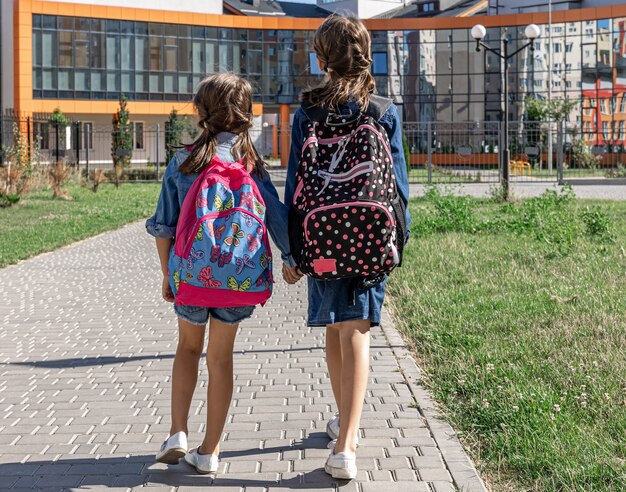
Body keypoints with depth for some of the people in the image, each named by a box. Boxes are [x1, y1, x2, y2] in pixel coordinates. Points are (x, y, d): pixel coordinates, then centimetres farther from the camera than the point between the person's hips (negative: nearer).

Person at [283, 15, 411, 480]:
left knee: (335, 332, 16)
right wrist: (398, 237, 10)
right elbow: (397, 180, -1)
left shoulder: (306, 114, -1)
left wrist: (291, 250, 5)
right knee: (355, 334, -2)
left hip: (322, 239, 1)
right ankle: (345, 444, -11)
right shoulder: (385, 113, -1)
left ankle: (346, 422, 33)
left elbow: (295, 183, -1)